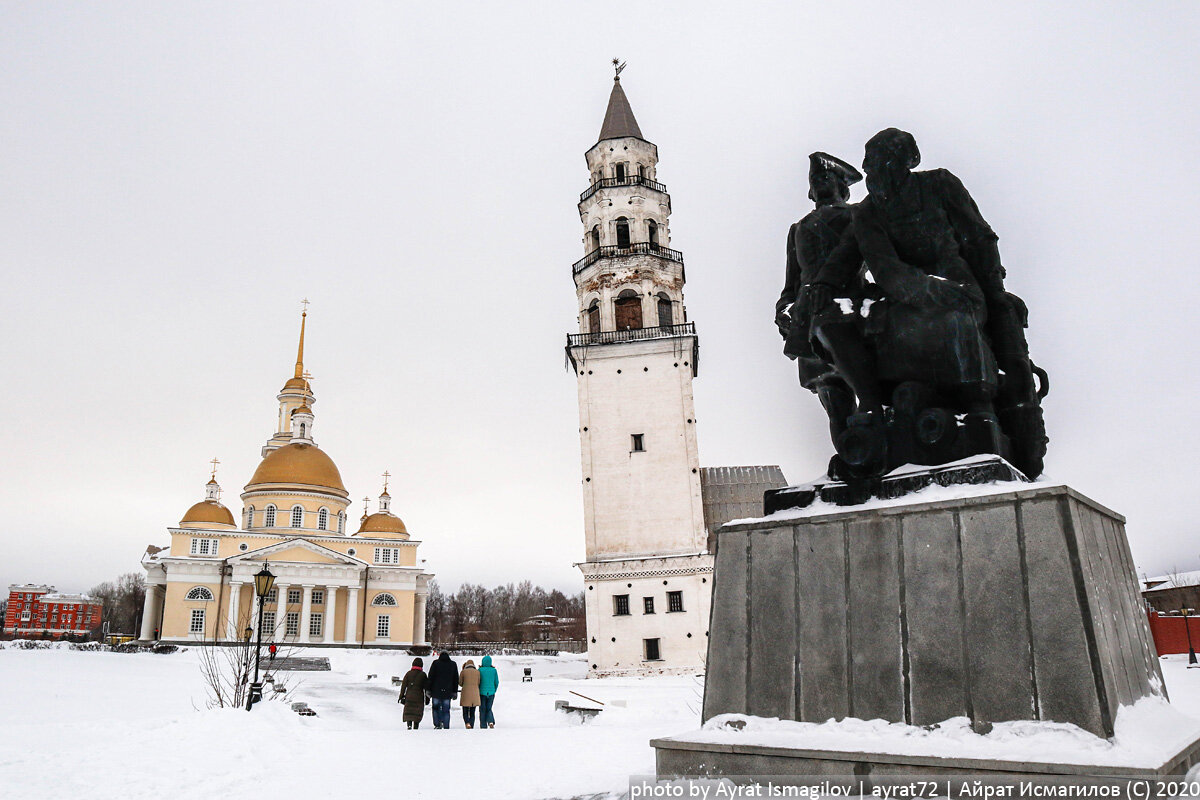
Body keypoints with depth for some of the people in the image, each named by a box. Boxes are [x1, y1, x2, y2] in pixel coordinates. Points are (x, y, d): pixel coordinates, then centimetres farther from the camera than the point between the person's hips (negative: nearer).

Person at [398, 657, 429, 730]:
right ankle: (415, 727, 1)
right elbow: (426, 687, 4)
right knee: (417, 713, 7)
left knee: (408, 712, 8)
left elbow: (403, 685, 1)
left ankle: (409, 725, -11)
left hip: (409, 697, 1)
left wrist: (401, 696, 8)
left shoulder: (408, 673, 1)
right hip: (419, 697, -1)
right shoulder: (423, 674, 0)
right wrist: (427, 697, 13)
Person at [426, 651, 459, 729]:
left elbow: (430, 677, -1)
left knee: (436, 708, 11)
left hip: (436, 691, -1)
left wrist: (429, 690, 4)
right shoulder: (453, 664, 9)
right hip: (448, 692, 2)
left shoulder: (436, 663, 1)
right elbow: (456, 679, 12)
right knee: (446, 710, 5)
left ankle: (437, 724, -3)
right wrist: (455, 692, 16)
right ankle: (446, 727, 1)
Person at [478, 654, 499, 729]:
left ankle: (483, 726, 6)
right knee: (489, 709, 14)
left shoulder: (480, 670, -7)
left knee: (482, 710, 9)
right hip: (491, 692, 2)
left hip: (482, 692, -2)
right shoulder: (494, 670, -1)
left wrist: (477, 692, 10)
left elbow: (477, 681, -4)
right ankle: (491, 721, -10)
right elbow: (496, 682, 4)